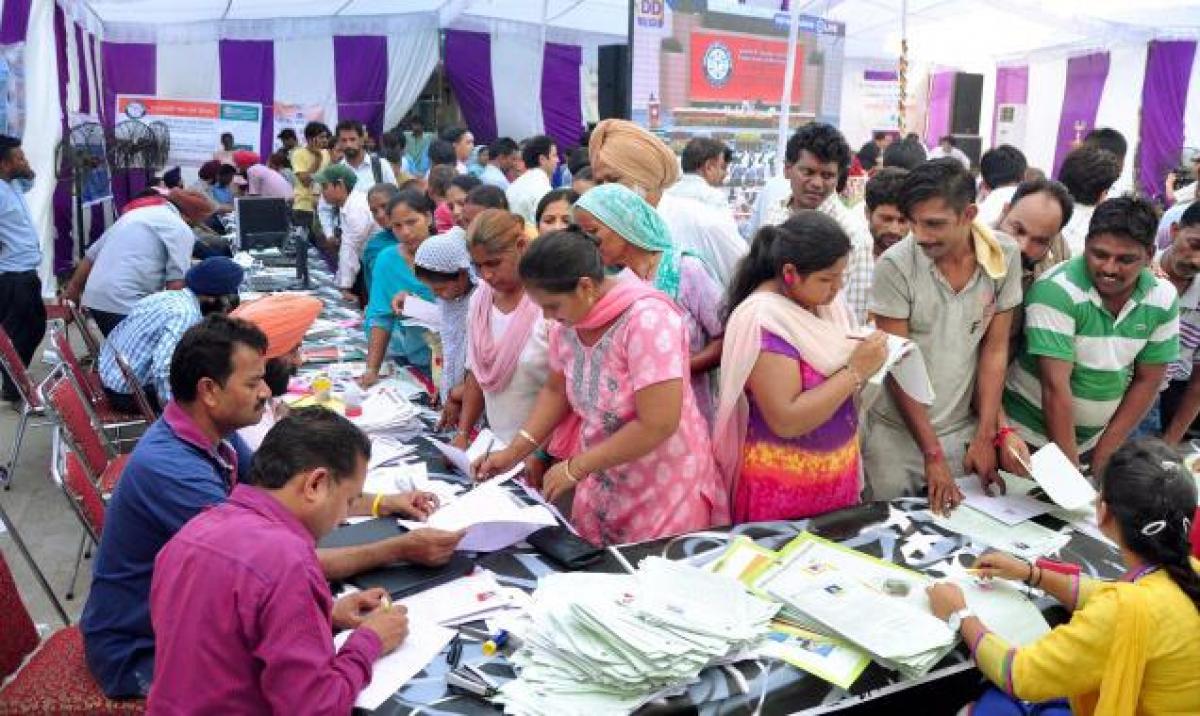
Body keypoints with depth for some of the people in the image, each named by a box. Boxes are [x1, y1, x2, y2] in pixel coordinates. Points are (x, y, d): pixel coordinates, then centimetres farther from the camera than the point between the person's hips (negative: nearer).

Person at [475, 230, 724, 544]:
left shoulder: (647, 319, -25)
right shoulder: (567, 323, -3)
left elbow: (658, 425, -27)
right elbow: (556, 391, 13)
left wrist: (575, 468, -20)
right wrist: (515, 452, 3)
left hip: (666, 491, -6)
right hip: (602, 488, 6)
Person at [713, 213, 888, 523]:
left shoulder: (826, 300, -1)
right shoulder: (763, 320, -23)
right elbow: (786, 421, -26)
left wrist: (871, 359, -8)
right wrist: (856, 371, -24)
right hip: (782, 480, -7)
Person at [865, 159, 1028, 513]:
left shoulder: (1005, 255, -7)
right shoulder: (895, 264, -17)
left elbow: (995, 349, -1)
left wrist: (986, 436, -4)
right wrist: (932, 453, -14)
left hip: (964, 427, 3)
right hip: (897, 431, -2)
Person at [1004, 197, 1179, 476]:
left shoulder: (1163, 299, -6)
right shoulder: (1056, 291, -23)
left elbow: (1147, 382, 1)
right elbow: (1055, 386, -24)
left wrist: (1102, 457, -5)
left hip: (1093, 440, 5)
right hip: (1031, 436, -4)